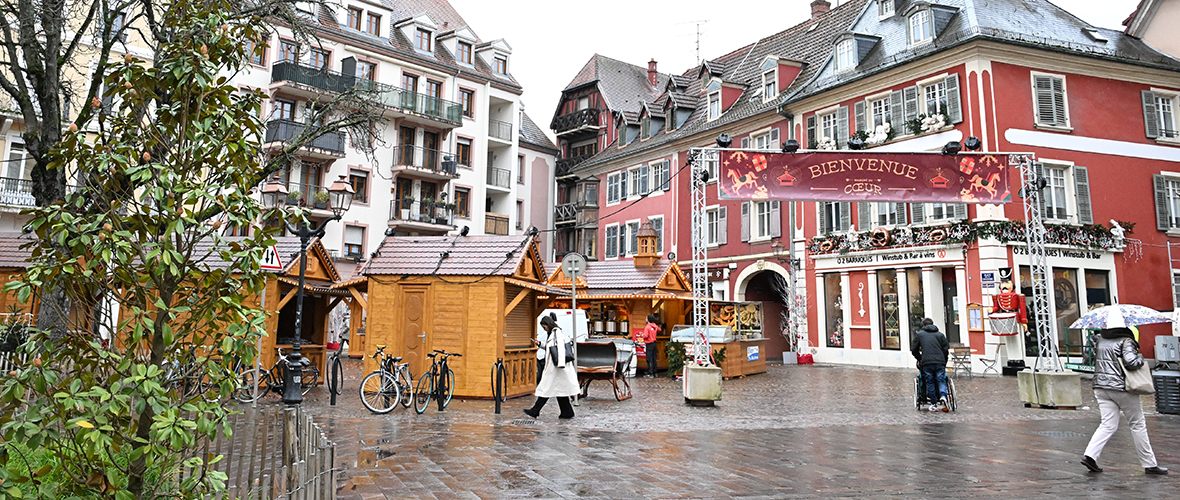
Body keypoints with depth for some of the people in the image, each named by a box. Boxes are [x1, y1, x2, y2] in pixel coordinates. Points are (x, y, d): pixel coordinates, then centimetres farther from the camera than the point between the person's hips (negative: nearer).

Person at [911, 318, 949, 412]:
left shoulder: (919, 334, 13)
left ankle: (934, 404, 7)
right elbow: (946, 349, 10)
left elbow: (914, 350, 10)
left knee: (930, 382, 5)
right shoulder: (940, 334, 15)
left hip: (926, 363, -1)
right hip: (940, 362, 1)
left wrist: (920, 359, 25)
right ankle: (943, 397, -19)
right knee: (941, 381, 6)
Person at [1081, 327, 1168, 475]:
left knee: (1108, 424, 5)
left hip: (1101, 388, 5)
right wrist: (1140, 357, -2)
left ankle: (1090, 455, -9)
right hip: (1122, 389, -5)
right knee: (1138, 425, 10)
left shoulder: (1099, 340, 8)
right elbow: (1131, 362, -22)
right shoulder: (1126, 341, -10)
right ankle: (1149, 464, 18)